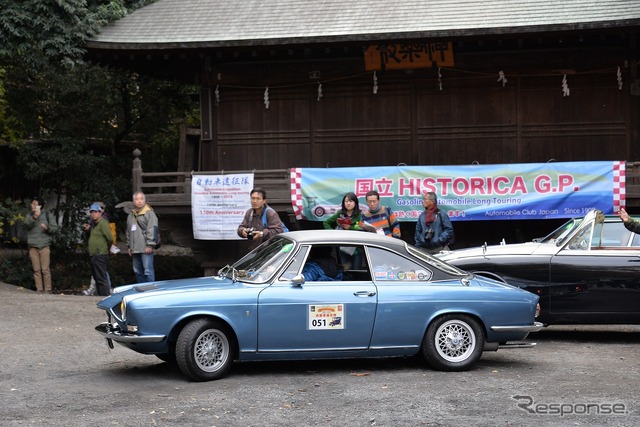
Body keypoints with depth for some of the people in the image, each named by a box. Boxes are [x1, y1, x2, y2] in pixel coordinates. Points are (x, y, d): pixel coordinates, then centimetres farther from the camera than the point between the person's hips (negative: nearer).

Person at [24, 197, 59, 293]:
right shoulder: (29, 216, 7)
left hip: (44, 246, -2)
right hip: (33, 246, 2)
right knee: (36, 269, 2)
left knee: (45, 269, -6)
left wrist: (47, 227, -18)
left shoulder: (47, 215, 4)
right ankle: (39, 289, 7)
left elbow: (55, 227, 2)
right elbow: (27, 224, -15)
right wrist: (34, 217, -33)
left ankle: (48, 290, -1)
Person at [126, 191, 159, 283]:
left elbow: (152, 230, -13)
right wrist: (129, 246, 20)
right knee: (137, 271, 13)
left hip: (146, 248, -8)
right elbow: (128, 231, 24)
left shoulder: (149, 213, -5)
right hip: (135, 249, 8)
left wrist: (150, 245, -18)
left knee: (148, 271, -10)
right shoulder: (131, 215, 18)